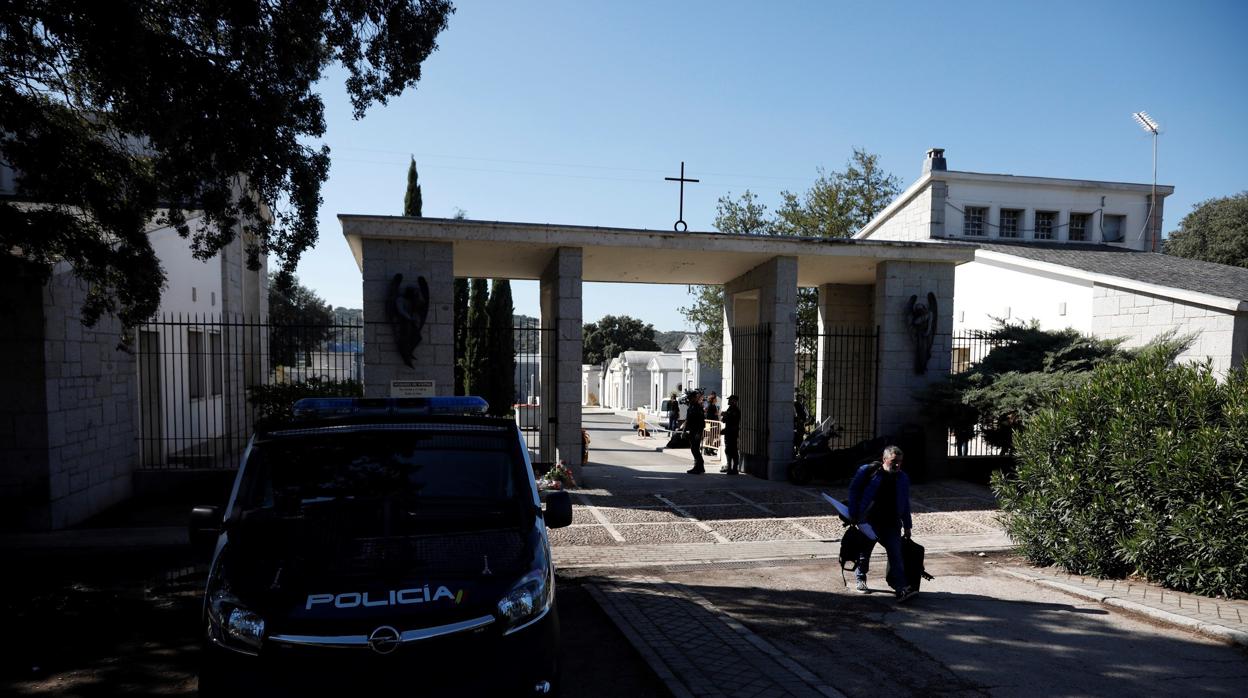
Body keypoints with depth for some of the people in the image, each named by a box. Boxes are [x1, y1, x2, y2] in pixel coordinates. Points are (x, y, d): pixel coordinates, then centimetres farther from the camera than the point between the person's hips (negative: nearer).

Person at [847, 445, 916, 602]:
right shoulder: (868, 471, -8)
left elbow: (905, 504, 14)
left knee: (896, 554, -9)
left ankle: (901, 588, -12)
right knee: (864, 552, 11)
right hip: (869, 522, -2)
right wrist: (854, 514, -7)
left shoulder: (903, 478, 6)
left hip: (891, 524, 2)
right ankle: (860, 580, 31)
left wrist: (907, 526, 14)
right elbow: (854, 491, -2)